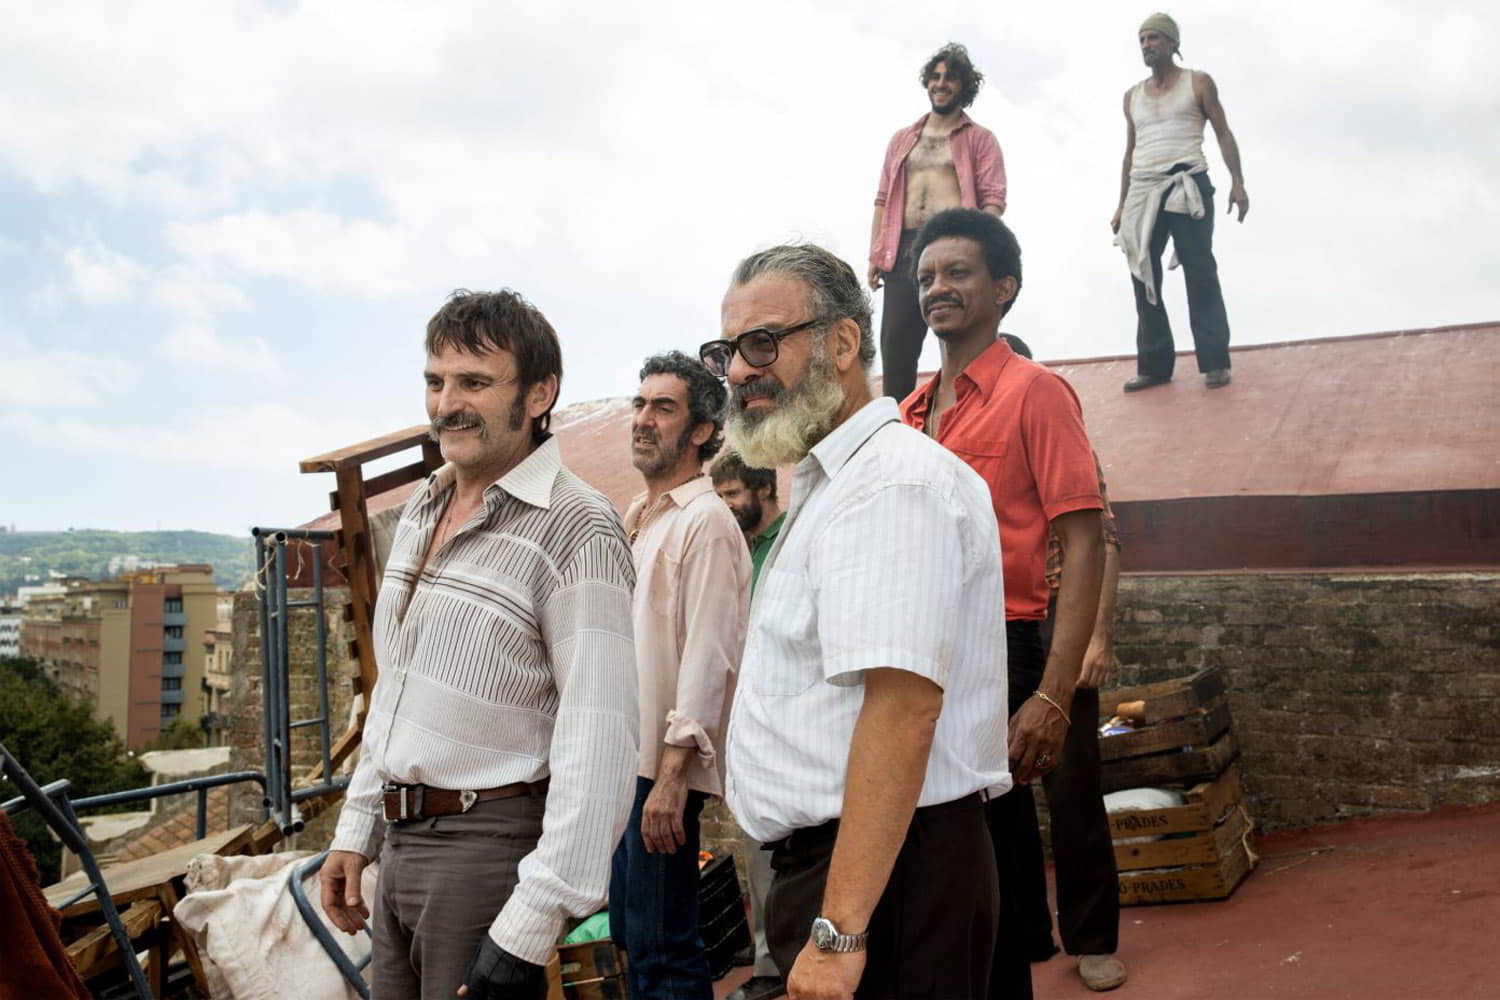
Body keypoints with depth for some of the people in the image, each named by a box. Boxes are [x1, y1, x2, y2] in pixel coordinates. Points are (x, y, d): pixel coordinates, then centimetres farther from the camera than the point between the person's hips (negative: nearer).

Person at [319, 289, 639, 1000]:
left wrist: (528, 930, -24)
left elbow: (597, 744, -22)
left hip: (489, 838, -7)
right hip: (401, 838, 8)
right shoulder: (423, 506, 10)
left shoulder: (576, 529, -17)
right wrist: (356, 830, 15)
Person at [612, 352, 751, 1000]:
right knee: (630, 930, 18)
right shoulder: (636, 518, 16)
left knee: (663, 946, -2)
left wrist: (672, 775, -23)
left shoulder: (705, 522, -12)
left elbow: (708, 658, -19)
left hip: (663, 764, -9)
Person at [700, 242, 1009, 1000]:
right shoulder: (828, 485, 16)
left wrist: (840, 931, -28)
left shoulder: (893, 483, -17)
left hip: (880, 875, -10)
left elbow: (902, 709, -27)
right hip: (822, 857, 10)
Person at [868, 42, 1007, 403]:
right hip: (904, 251, 4)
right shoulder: (902, 139, 21)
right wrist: (875, 255, 7)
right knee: (895, 348, 0)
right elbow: (883, 200, 17)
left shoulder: (980, 139, 8)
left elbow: (994, 200, -2)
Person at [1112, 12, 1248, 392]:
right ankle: (1153, 366, 6)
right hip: (1142, 191, 5)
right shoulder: (1132, 96, 17)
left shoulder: (1198, 83, 6)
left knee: (1200, 275, -6)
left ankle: (1214, 362, -3)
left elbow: (1223, 134, 3)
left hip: (1186, 185, -5)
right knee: (1144, 277, 1)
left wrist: (1237, 183, -9)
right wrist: (1122, 206, 16)